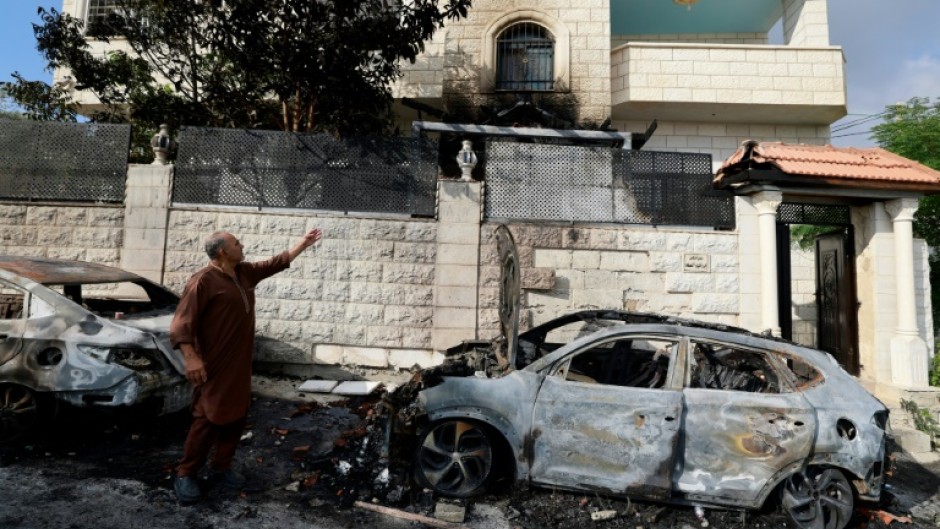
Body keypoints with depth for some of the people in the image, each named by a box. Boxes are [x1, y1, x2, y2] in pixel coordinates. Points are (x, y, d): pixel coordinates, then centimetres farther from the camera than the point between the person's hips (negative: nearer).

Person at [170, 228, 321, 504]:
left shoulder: (245, 272, 9)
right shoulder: (203, 281, -15)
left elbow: (277, 262, 20)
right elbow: (182, 322, -18)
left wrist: (304, 243, 19)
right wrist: (190, 357, -26)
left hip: (239, 365, 8)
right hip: (214, 367, -8)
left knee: (236, 417, 12)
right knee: (208, 419, -3)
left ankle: (220, 468, 26)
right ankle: (185, 475, 12)